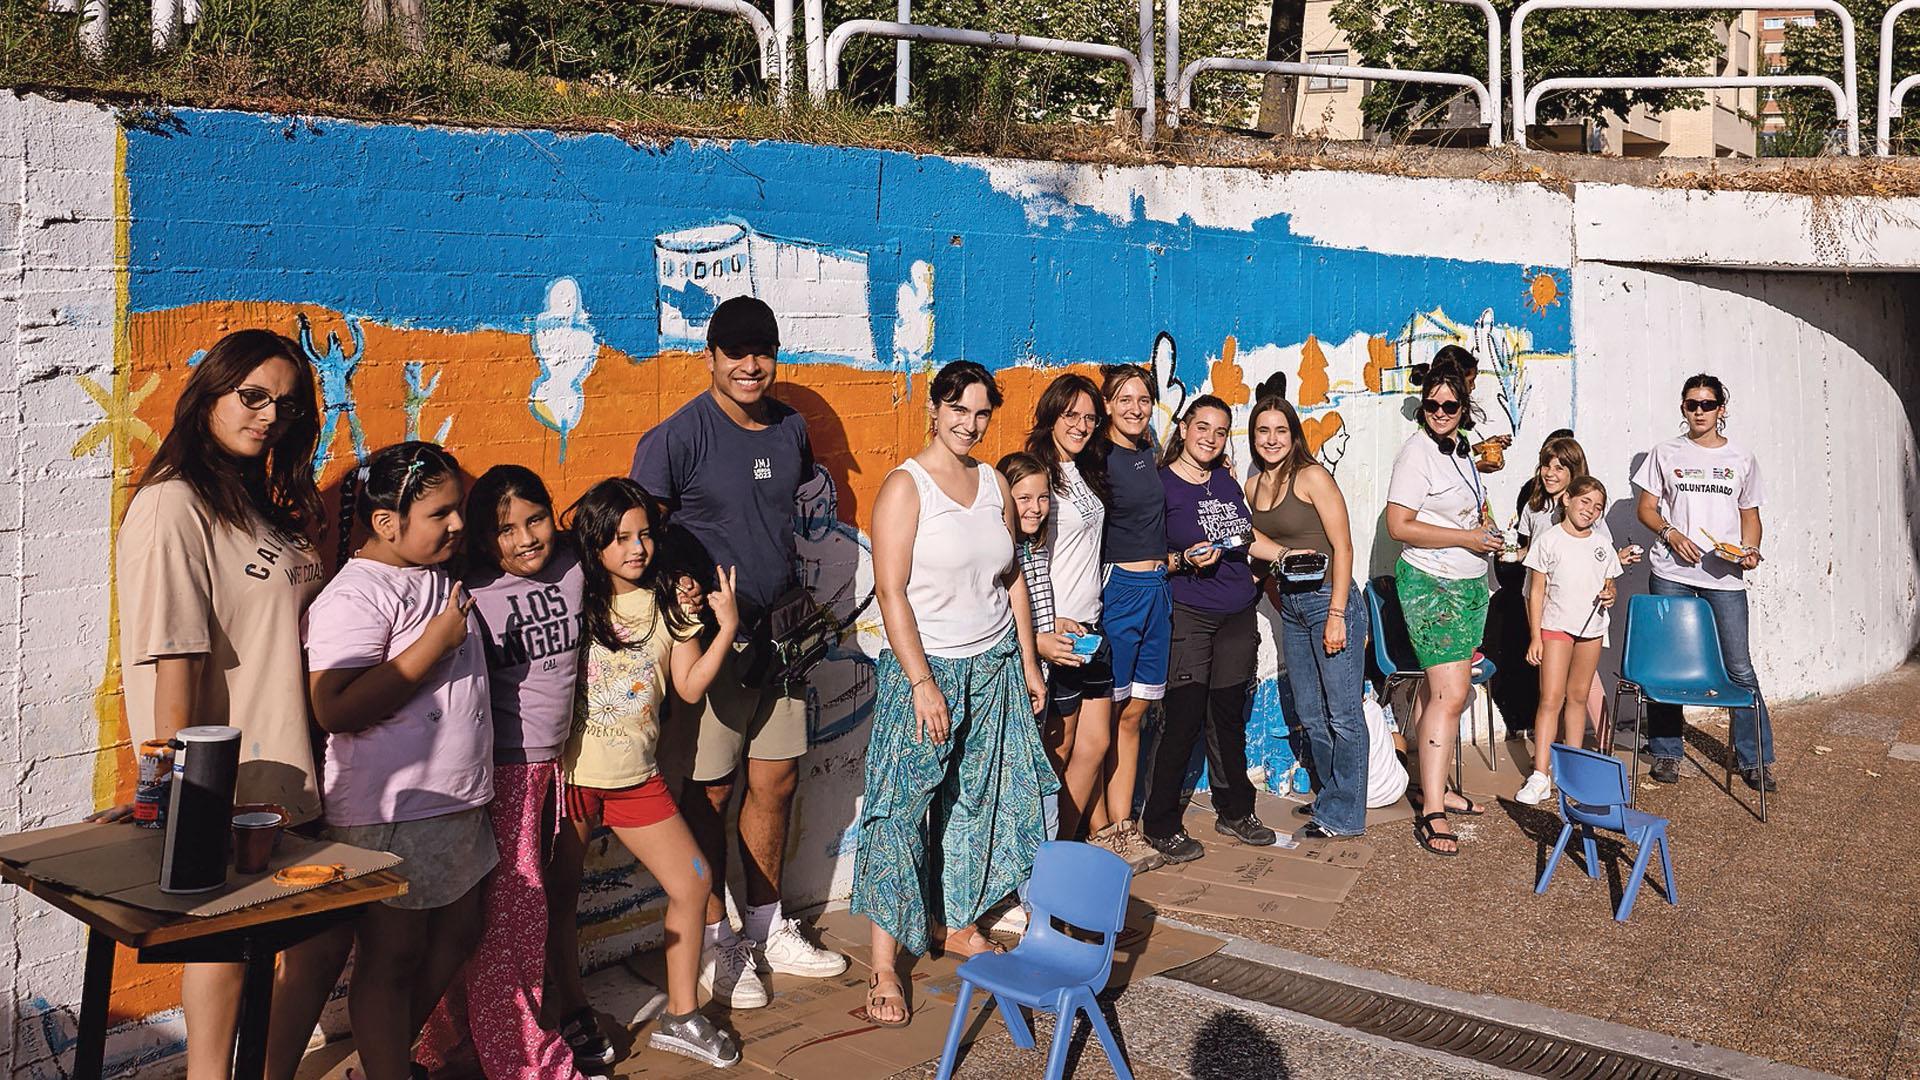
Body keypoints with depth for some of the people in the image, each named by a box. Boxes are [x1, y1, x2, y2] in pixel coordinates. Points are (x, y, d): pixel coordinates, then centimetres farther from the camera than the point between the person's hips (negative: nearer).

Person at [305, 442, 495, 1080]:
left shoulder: (440, 578, 11)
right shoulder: (355, 596, -17)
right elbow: (336, 710, -29)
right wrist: (436, 641, -26)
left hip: (457, 805, 9)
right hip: (390, 814, -9)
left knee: (457, 934, 18)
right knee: (391, 956, 2)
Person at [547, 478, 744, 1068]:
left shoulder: (669, 600, 4)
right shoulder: (571, 599, -7)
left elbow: (689, 686, -1)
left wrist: (727, 627, -10)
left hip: (637, 775, 4)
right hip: (572, 773, -3)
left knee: (693, 884, 4)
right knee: (560, 898, 7)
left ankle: (681, 1016, 18)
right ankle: (572, 1014, 28)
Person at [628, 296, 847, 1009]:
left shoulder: (791, 429, 7)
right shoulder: (677, 437, -13)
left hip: (778, 630, 6)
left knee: (776, 781, 13)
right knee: (710, 791, 3)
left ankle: (768, 929, 29)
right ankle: (714, 942, 18)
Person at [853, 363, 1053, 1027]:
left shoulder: (994, 484, 8)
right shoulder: (906, 486, -11)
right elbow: (891, 591, -15)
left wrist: (1028, 663, 11)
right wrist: (922, 683, -19)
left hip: (994, 669, 6)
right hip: (925, 667, -6)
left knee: (978, 801, 13)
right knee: (902, 810, -6)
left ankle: (956, 926, 29)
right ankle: (883, 964, -2)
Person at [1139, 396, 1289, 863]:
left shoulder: (1226, 481, 11)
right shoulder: (1161, 483, -8)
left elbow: (1248, 536, 23)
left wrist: (1284, 554, 8)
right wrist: (1184, 561, -24)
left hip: (1237, 614, 6)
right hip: (1187, 616, -6)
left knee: (1229, 714, 13)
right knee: (1183, 717, -8)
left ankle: (1234, 811, 27)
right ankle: (1160, 824, 4)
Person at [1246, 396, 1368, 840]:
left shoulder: (1312, 477, -10)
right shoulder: (1253, 487, 9)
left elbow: (1342, 546, -13)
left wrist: (1336, 614, -17)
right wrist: (1279, 599, 8)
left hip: (1328, 600, -7)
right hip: (1291, 608, 7)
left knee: (1343, 715, -1)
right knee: (1310, 716, 14)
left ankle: (1343, 814, 7)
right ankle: (1330, 799, 27)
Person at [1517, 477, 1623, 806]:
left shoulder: (1602, 544, 8)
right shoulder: (1549, 540, -5)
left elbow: (1608, 583, 19)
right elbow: (1536, 591, -5)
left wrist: (1610, 595, -7)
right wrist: (1535, 636, -9)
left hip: (1592, 628, 4)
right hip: (1556, 626, -4)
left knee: (1578, 697, 11)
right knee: (1551, 699, -9)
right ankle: (1540, 776, -11)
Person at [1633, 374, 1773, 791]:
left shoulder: (1742, 459, 11)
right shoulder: (1666, 453, 8)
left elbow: (1750, 514, 16)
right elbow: (1646, 507, 8)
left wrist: (1751, 549, -3)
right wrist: (1670, 534, -11)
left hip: (1725, 576, 0)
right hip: (1672, 573, 0)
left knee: (1739, 666, -3)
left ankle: (1755, 759, 6)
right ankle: (1666, 753, 15)